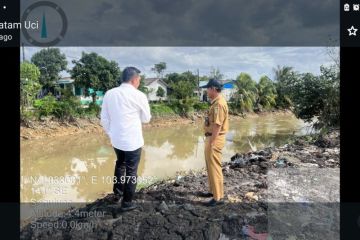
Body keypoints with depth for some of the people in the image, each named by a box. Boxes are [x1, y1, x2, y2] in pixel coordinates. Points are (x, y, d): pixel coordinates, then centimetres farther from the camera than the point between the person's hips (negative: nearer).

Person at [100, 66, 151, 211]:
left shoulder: (109, 94, 0)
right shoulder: (139, 96, -12)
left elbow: (104, 119, 5)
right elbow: (146, 119, 0)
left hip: (116, 139, 5)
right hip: (133, 140, -5)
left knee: (120, 163, 29)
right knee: (131, 170, 10)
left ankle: (117, 191, 35)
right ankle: (127, 203, 20)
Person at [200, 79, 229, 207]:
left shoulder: (219, 103, -19)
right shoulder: (216, 102, 14)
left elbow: (217, 125, -24)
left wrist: (211, 142, -23)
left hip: (215, 139, -11)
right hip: (212, 138, 11)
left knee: (214, 168, -4)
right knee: (210, 166, 20)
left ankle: (218, 197, 5)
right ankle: (213, 191, 34)